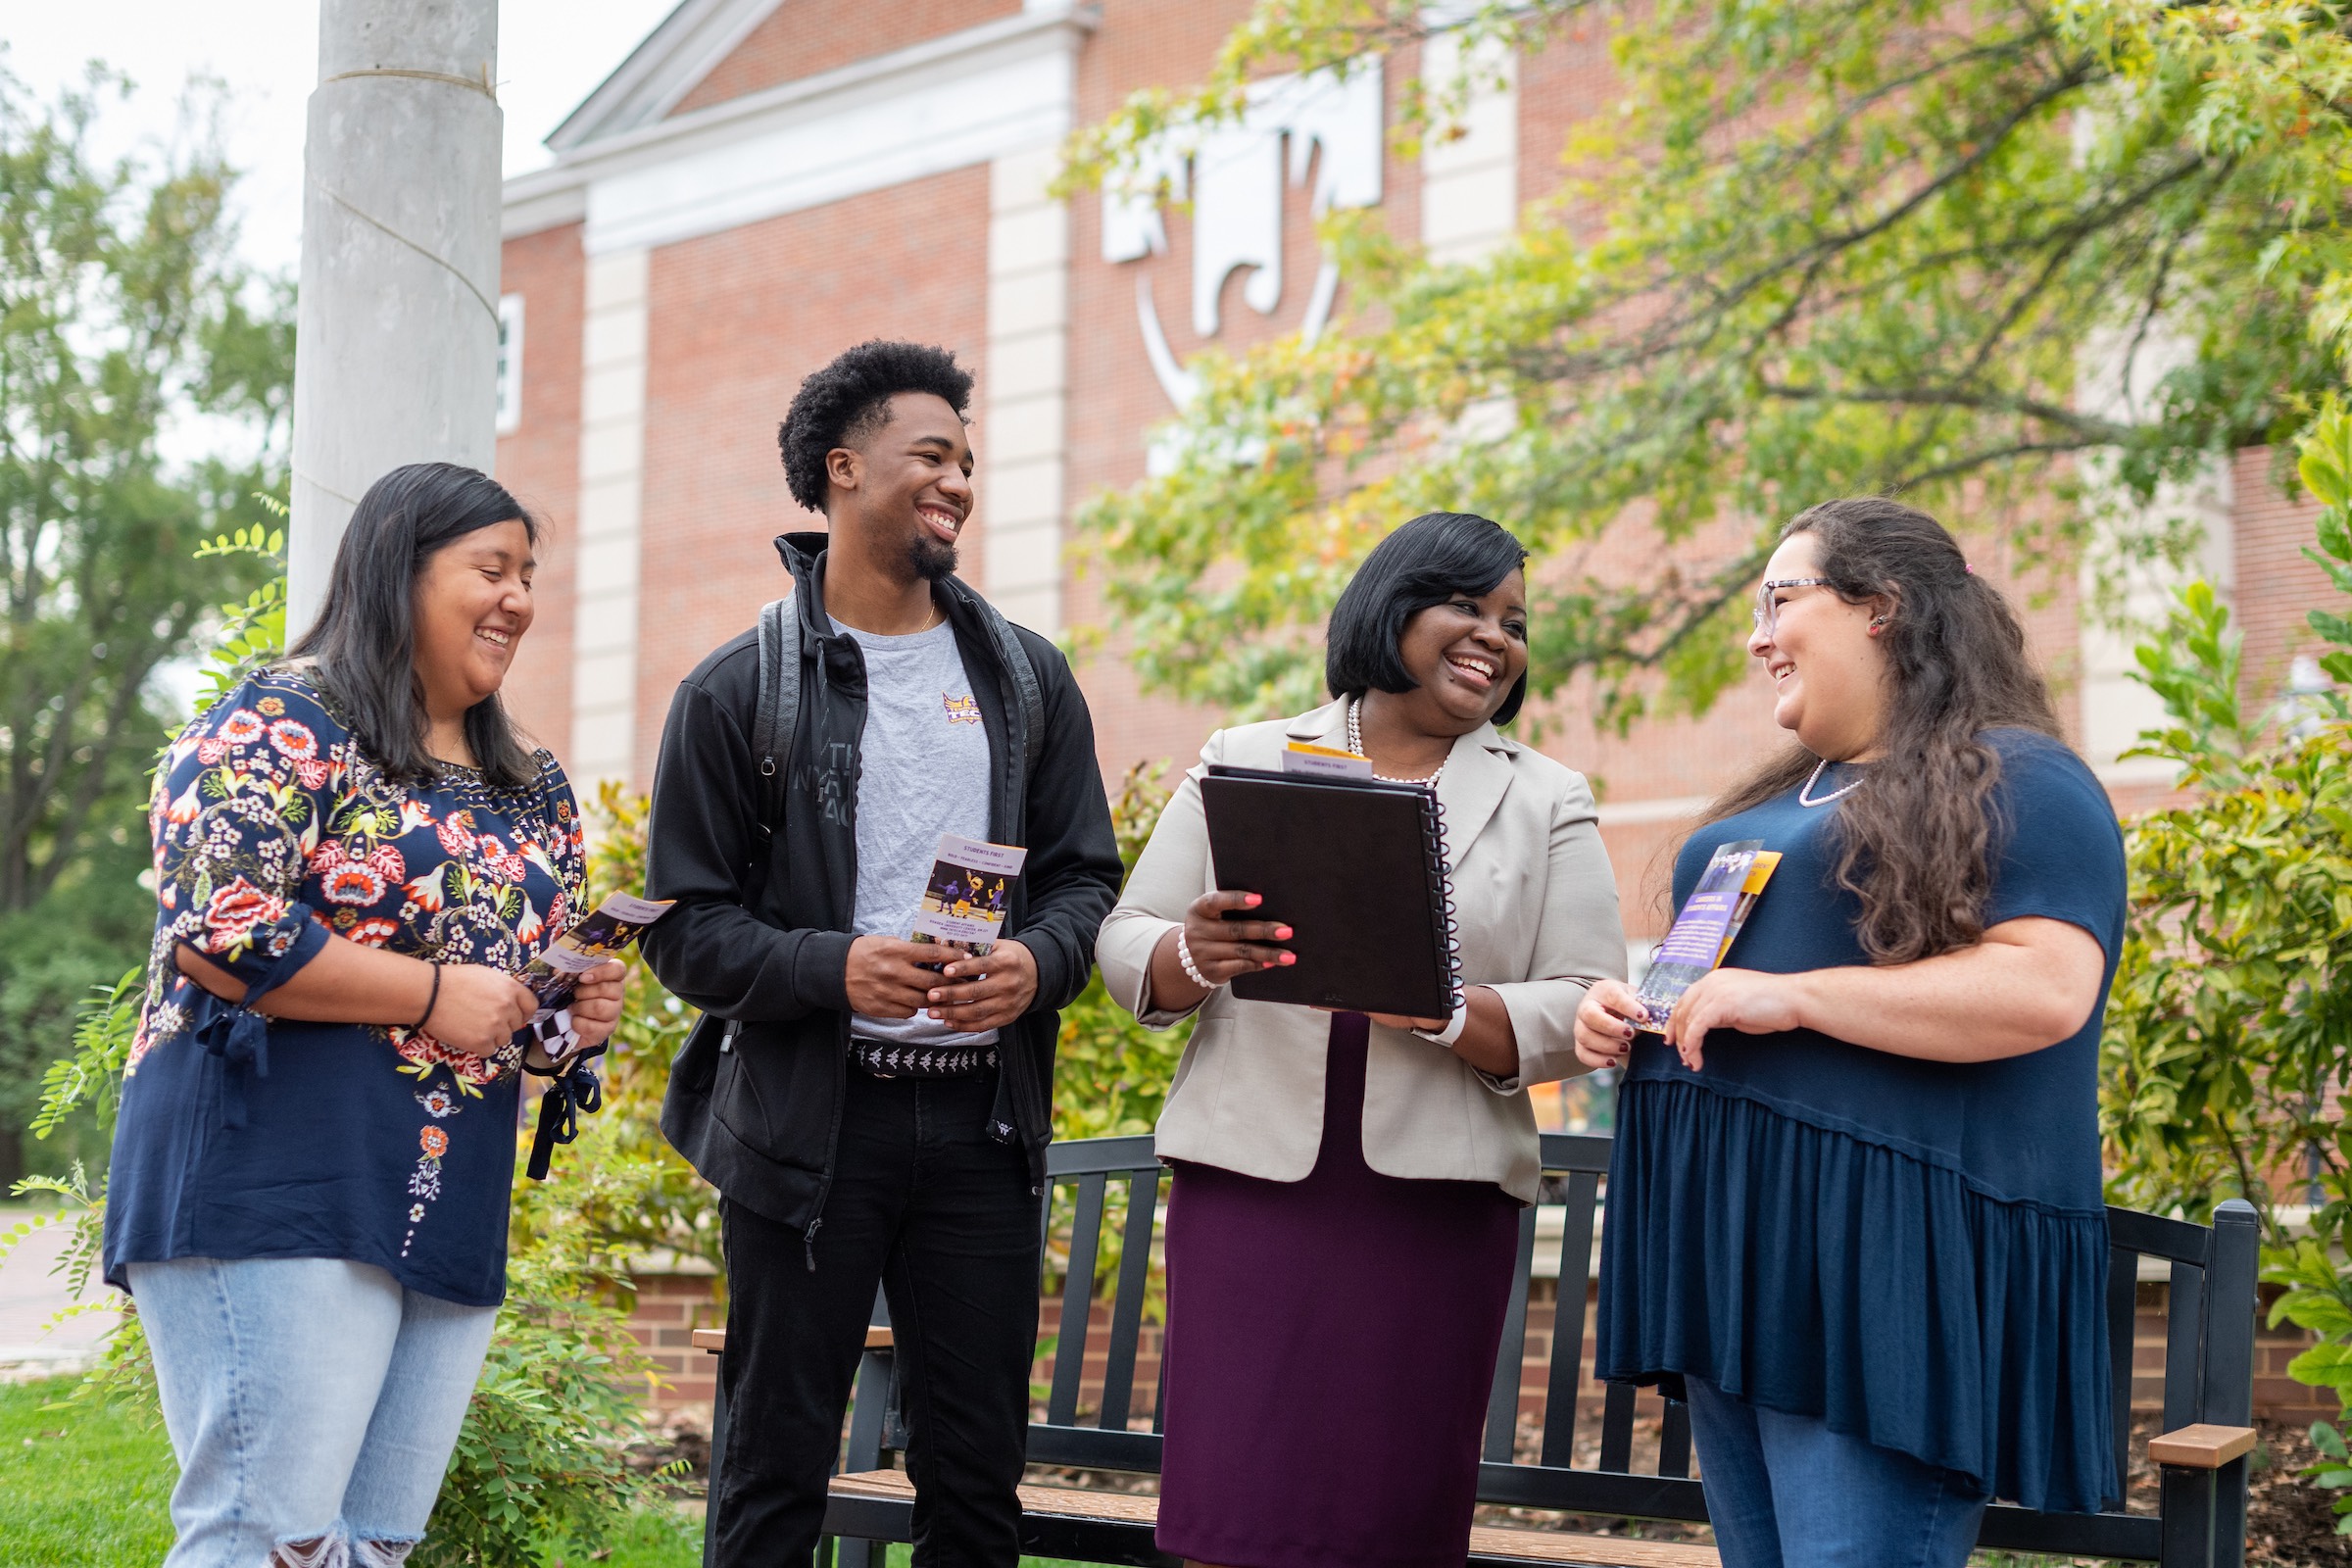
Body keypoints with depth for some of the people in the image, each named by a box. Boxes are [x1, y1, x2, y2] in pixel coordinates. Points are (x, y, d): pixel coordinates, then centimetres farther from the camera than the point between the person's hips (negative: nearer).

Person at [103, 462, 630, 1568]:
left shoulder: (532, 791, 20)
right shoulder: (282, 725, -4)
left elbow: (536, 971, 29)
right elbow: (215, 930, -16)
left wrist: (579, 1010, 5)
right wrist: (436, 995, -13)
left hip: (454, 1216, 8)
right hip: (274, 1186, -8)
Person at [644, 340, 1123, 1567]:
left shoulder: (1027, 679, 12)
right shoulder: (739, 691, 1)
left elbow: (1085, 876, 12)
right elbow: (685, 926, -3)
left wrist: (1034, 963, -10)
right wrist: (838, 968, -19)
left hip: (982, 1119, 3)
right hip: (808, 1118, -3)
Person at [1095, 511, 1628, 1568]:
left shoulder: (1548, 803, 11)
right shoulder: (1241, 763, 12)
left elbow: (1585, 1013, 2)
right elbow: (1127, 950, 10)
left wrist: (1445, 1012, -16)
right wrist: (1193, 956, -13)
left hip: (1436, 1194, 0)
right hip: (1251, 1174, 0)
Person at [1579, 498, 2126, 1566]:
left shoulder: (2019, 783, -5)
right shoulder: (1779, 797, 24)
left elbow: (2045, 989, -19)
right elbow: (1713, 966, 35)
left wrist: (1790, 998, -20)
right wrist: (1621, 1014, 11)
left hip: (1889, 1266, -9)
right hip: (1738, 1241, 9)